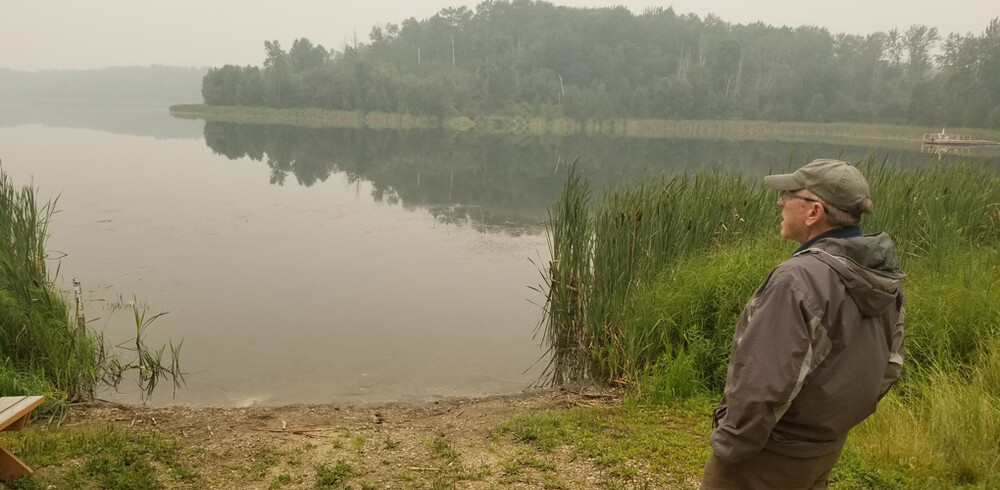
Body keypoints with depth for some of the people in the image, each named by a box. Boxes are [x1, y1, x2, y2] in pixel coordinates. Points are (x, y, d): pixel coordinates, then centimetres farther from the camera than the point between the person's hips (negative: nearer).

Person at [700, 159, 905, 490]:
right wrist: (836, 418, 19)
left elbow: (765, 382, -29)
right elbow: (888, 364, 9)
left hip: (773, 452, -8)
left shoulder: (799, 279, -29)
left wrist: (728, 446, -16)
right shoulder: (882, 276, -1)